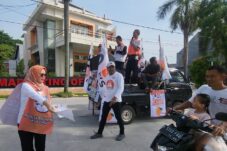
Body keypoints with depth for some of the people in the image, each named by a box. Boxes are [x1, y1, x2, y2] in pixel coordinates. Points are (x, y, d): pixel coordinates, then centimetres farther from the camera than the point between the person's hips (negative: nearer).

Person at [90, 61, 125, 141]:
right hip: (106, 100, 7)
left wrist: (114, 98, -30)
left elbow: (121, 88, -20)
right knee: (103, 117, 11)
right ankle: (99, 133, 23)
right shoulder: (107, 77, 15)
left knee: (118, 117, 2)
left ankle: (122, 133, 19)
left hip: (116, 100, -7)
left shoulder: (119, 76, -10)